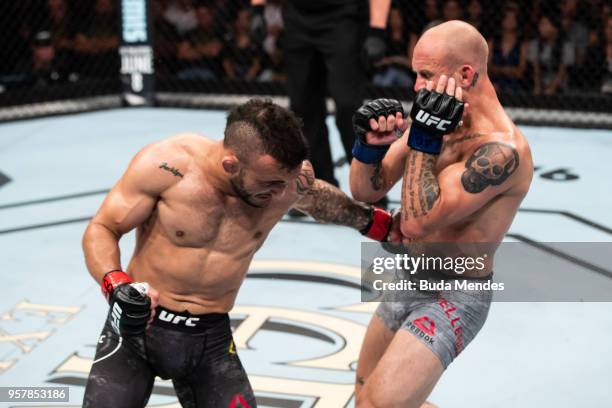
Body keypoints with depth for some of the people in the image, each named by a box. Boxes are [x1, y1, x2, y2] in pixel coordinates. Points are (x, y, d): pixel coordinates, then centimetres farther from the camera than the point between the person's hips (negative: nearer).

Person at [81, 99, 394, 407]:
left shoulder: (292, 178, -10)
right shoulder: (166, 165, -20)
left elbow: (316, 198, 16)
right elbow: (101, 230, -11)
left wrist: (371, 222, 21)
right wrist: (117, 287, -28)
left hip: (212, 339, 3)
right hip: (137, 325, -2)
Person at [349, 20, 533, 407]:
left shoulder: (502, 150, -24)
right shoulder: (437, 119, 1)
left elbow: (419, 222, -28)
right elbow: (365, 191, 4)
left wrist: (425, 139, -26)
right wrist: (370, 145, -16)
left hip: (453, 297, -9)